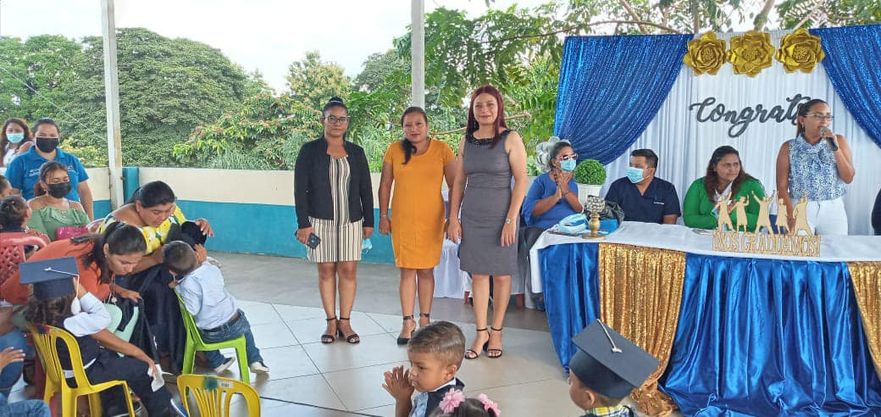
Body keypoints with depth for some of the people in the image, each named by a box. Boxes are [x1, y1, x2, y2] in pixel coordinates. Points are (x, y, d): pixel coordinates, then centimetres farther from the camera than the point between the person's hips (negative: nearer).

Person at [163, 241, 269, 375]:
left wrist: (177, 288, -12)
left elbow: (192, 310, -19)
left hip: (213, 335, -3)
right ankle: (255, 360, 32)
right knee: (244, 324, 37)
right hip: (236, 326, 3)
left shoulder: (188, 284, -23)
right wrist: (205, 260, 10)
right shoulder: (211, 268, -8)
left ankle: (217, 363, 38)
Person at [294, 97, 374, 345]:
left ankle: (345, 322, 10)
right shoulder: (310, 150, 0)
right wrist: (303, 223, -9)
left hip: (351, 221, 2)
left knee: (349, 270, 0)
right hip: (320, 221, -2)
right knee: (326, 270, 3)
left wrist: (368, 221, 7)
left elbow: (365, 189, 10)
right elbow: (300, 188, -3)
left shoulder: (356, 152, 8)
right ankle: (331, 322, 14)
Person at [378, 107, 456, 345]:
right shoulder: (394, 150, 1)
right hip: (402, 220, 1)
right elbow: (385, 185, 7)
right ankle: (408, 322, 10)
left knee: (426, 270, 9)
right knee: (407, 270, 3)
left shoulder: (441, 150, -3)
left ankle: (425, 319, 21)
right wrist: (383, 216, 4)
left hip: (431, 219, 0)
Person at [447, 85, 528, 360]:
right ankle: (481, 333, 17)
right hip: (472, 217, 4)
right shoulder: (466, 142, 7)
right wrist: (453, 218, 4)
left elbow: (521, 180, -9)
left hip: (500, 216, -3)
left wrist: (511, 220, -14)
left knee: (501, 275, 5)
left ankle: (496, 332, 19)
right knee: (478, 274, 7)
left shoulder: (510, 139, -5)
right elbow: (458, 182, 10)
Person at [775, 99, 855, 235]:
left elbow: (848, 178, -2)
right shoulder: (789, 147, -1)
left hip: (833, 210, 2)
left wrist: (835, 147, -11)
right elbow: (782, 187, -4)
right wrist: (791, 218, -13)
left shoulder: (838, 141, 5)